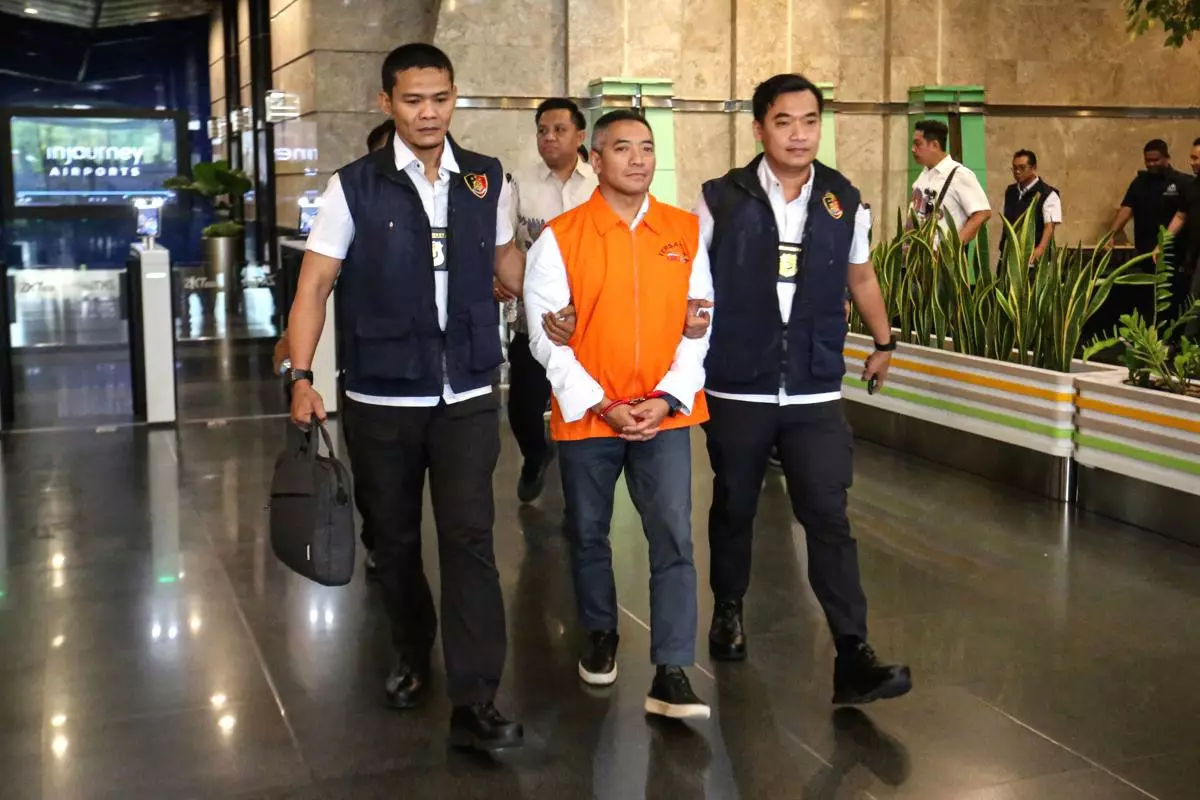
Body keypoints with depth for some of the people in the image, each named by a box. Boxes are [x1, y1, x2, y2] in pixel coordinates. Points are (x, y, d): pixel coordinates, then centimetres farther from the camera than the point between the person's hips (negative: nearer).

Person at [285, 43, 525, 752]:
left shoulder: (488, 180, 3)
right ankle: (413, 658, 37)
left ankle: (475, 704, -4)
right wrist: (302, 378, -11)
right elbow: (316, 283, -3)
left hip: (468, 398, 0)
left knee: (469, 540, -7)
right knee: (395, 539, 14)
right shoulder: (354, 187, -3)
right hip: (381, 400, 0)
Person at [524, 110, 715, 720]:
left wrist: (668, 398, -10)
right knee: (588, 534, 15)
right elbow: (545, 334, -7)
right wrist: (599, 404, -14)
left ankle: (671, 675, -2)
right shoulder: (559, 238, -5)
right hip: (585, 415, 0)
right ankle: (600, 634, 38)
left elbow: (700, 325, 2)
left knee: (673, 538, -7)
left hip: (664, 414, 1)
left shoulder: (687, 232, 3)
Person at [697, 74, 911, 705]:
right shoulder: (720, 200, -5)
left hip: (815, 394, 1)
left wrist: (883, 343, 28)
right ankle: (729, 608, 39)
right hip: (736, 391, 0)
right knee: (733, 509, 16)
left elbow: (860, 277, 19)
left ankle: (853, 658, -5)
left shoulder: (844, 201, 2)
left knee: (829, 518, -6)